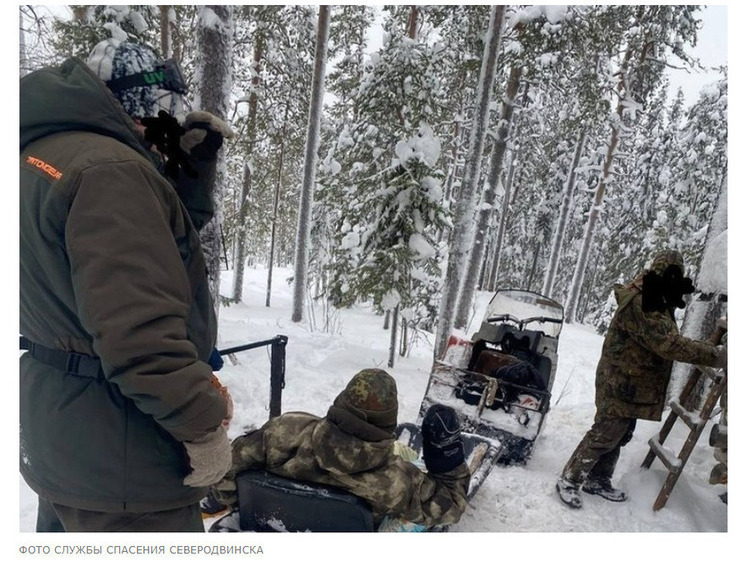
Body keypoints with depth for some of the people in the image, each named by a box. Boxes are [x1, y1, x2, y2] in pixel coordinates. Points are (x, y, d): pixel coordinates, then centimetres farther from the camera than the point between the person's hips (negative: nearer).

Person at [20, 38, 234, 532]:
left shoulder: (43, 154, 10)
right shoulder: (108, 169, -23)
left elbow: (160, 237, 13)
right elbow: (139, 332, -32)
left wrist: (192, 166, 3)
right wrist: (205, 425, -21)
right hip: (119, 460, -10)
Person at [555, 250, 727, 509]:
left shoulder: (654, 300, 11)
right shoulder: (640, 304, -25)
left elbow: (665, 338, 14)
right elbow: (669, 344, -31)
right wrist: (716, 355, -29)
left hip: (632, 387, 11)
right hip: (622, 387, -11)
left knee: (618, 436, 19)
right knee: (603, 437, -3)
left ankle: (598, 481, 34)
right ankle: (568, 481, 10)